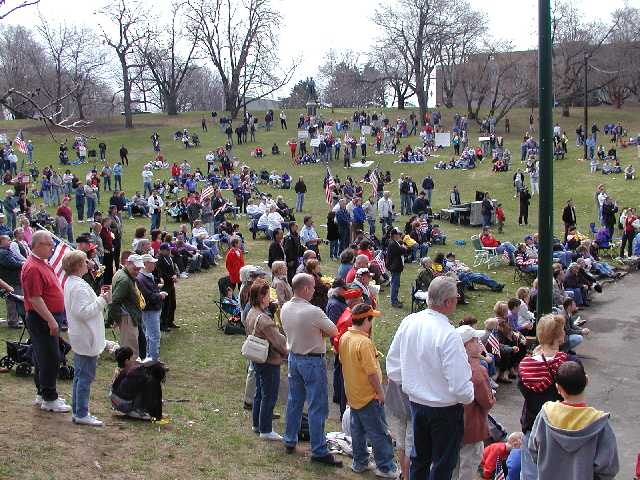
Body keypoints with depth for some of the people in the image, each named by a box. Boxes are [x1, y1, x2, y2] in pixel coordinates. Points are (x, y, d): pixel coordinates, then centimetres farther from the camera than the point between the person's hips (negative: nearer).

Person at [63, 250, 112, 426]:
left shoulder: (70, 283, 11)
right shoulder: (80, 287, -21)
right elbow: (83, 312, -27)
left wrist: (100, 298, 9)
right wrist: (103, 300, -21)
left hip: (79, 339, 11)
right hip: (87, 339, -11)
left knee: (79, 375, 16)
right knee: (86, 377, -3)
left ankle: (77, 412, 24)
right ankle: (82, 414, 2)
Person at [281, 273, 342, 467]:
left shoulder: (285, 308, -2)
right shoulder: (313, 312, -25)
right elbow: (334, 331, -14)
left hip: (293, 358, 7)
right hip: (312, 361, -7)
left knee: (294, 401, 20)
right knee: (317, 407, 0)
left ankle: (290, 441, 30)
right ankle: (319, 451, 4)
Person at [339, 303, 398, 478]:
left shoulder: (345, 337, 0)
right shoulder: (364, 342, -27)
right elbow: (371, 372, -25)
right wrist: (380, 392, -13)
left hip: (353, 395, 8)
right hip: (368, 397, -8)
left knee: (357, 430, 18)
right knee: (380, 434, 3)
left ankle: (359, 462, 28)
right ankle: (385, 468, 11)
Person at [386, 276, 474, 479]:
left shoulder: (408, 322, -6)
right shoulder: (448, 335, -26)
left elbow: (393, 367, 4)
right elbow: (460, 385, -26)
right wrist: (469, 397, -5)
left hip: (416, 402, 6)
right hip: (445, 410, -6)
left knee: (419, 459, 24)